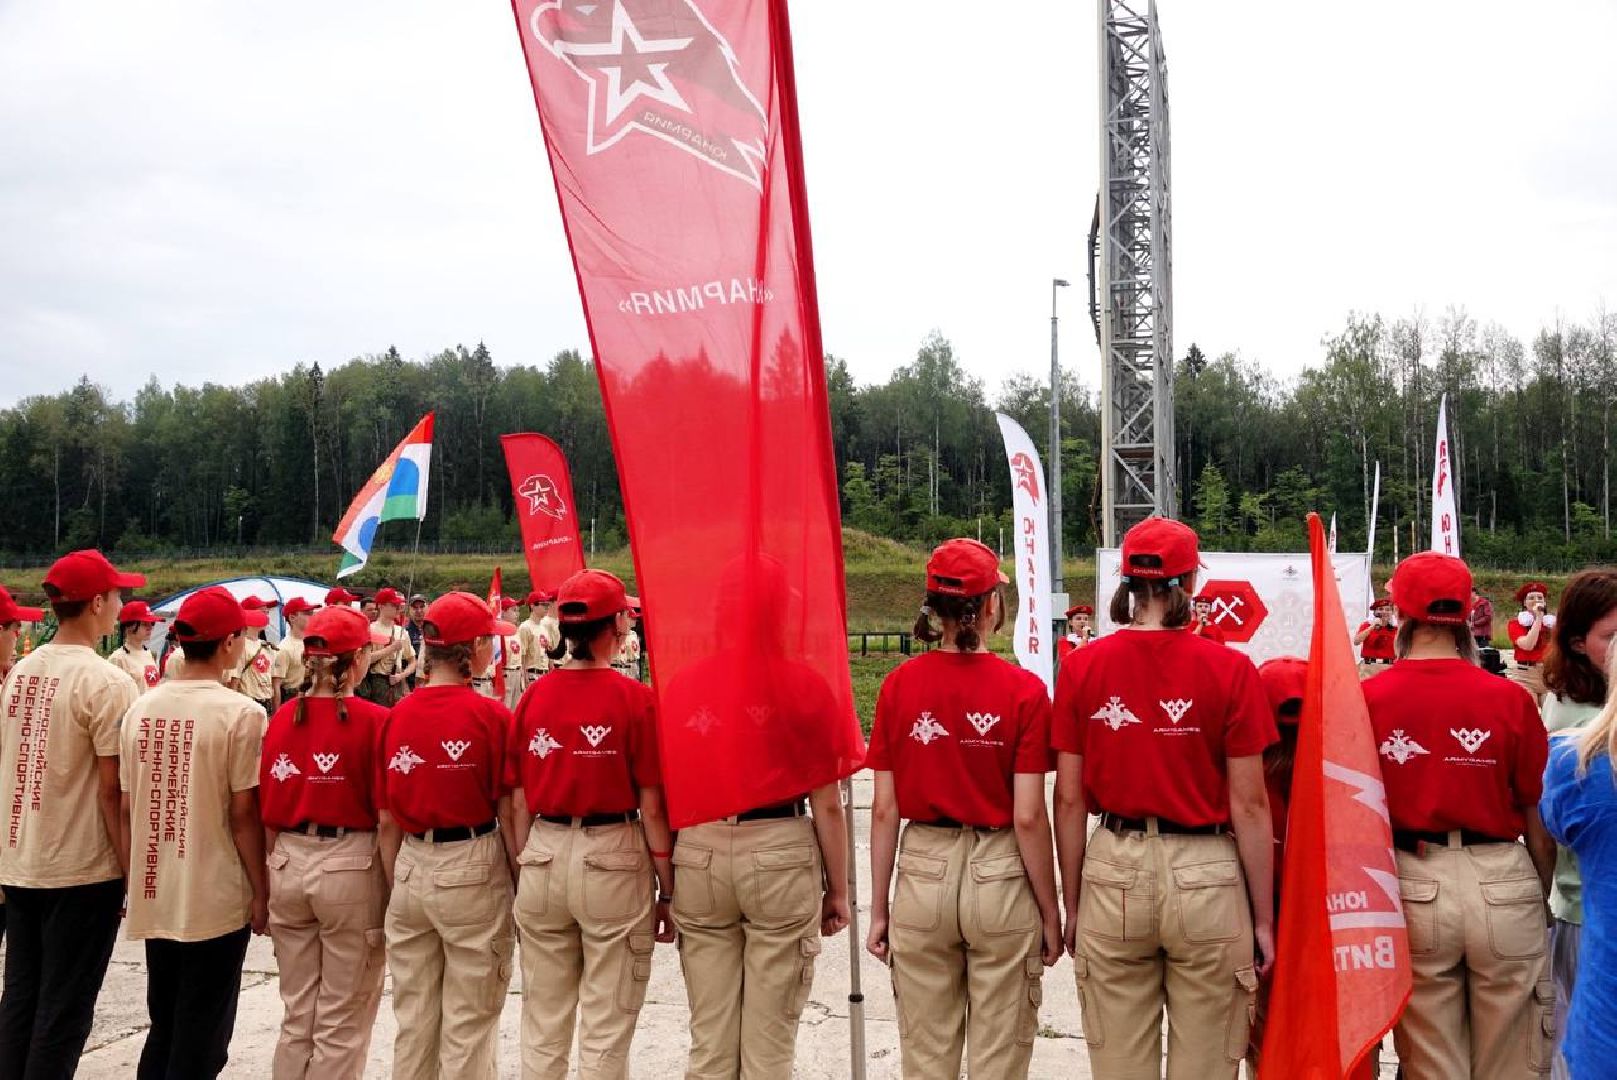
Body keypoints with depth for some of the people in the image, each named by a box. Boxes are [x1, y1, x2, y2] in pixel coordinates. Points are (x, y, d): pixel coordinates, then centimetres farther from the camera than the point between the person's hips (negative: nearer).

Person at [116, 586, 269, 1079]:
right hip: (216, 902, -5)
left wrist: (134, 881, 16)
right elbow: (243, 815, -14)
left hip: (154, 899, 6)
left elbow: (126, 809, 5)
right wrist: (261, 892, -5)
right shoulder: (241, 713, -15)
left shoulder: (141, 708, 1)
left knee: (161, 1032, 21)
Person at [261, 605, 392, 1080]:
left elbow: (267, 812, 7)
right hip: (352, 867, -5)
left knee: (297, 1016, 19)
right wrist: (396, 884, -2)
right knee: (342, 1023, 9)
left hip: (288, 866, 5)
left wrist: (278, 863, 20)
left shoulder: (282, 717, 1)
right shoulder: (373, 719, -14)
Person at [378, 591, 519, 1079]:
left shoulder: (397, 715, 0)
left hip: (410, 868, 5)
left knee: (413, 1020, 18)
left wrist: (394, 887, 15)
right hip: (474, 870, -5)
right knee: (469, 1021, 8)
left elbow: (387, 820, 4)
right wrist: (522, 885, 1)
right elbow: (507, 813, -9)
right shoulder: (491, 715, -13)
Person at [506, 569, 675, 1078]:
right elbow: (652, 807, -8)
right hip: (613, 861, -4)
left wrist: (524, 870, 16)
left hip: (542, 859, 4)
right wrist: (666, 890, 1)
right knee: (606, 1029, 9)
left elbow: (518, 804, 4)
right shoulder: (636, 698, -11)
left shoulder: (532, 698, 0)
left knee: (542, 1027, 18)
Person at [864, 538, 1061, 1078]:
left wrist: (879, 908, 7)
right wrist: (1050, 911, 1)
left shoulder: (898, 685, -4)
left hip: (922, 874, 2)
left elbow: (884, 810, -2)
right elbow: (1029, 818, -11)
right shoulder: (1024, 690, -11)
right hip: (1000, 878, -2)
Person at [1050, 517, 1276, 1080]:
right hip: (1207, 876, -1)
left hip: (1113, 872, 2)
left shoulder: (1081, 666, -4)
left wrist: (1072, 905, 10)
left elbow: (1069, 800, -1)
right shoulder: (1230, 669, -9)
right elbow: (1249, 806, -6)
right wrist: (1263, 916, 4)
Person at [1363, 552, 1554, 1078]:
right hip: (1502, 882, 0)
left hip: (1411, 886, 0)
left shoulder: (1365, 698, -9)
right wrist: (1544, 899, 16)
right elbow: (1539, 819, 0)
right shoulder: (1510, 699, -8)